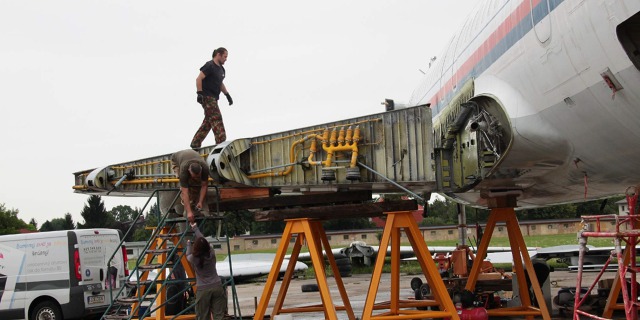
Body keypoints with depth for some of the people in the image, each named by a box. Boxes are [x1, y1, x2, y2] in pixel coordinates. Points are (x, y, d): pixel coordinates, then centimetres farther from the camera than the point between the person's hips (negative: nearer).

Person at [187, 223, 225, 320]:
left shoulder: (193, 259, -9)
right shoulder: (211, 254, -3)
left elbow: (188, 255, 17)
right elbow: (203, 240, 13)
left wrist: (188, 244, 35)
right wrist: (195, 229, 27)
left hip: (203, 289, -2)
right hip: (217, 286, 2)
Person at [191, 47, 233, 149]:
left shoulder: (221, 69, 18)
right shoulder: (209, 66, -10)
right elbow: (199, 79, -16)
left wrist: (227, 95, 19)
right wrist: (200, 93, -23)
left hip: (213, 98, 9)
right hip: (207, 97, -9)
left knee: (208, 122, 8)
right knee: (216, 118, -16)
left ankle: (195, 144, 12)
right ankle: (221, 142, -21)